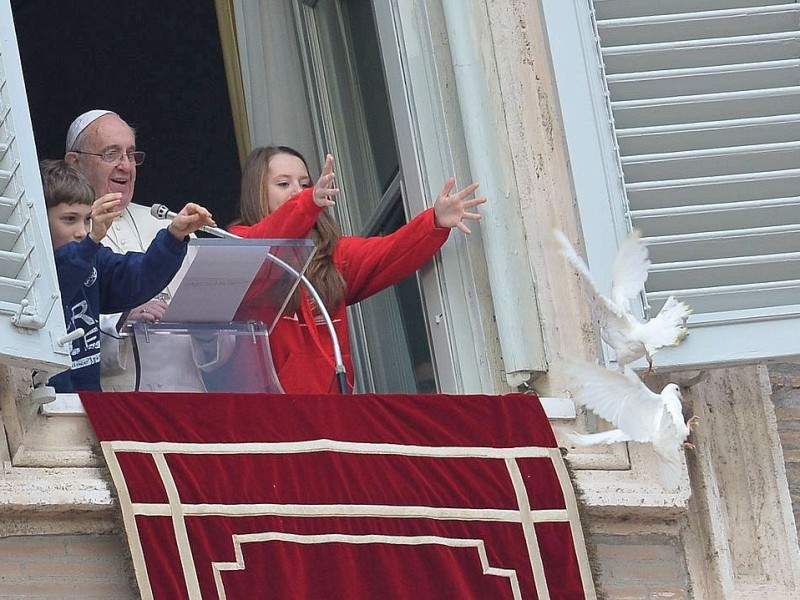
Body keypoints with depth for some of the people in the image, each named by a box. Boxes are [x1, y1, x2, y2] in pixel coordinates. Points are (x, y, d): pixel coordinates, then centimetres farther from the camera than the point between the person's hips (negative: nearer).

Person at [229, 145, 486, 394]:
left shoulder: (330, 253, 21)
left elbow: (384, 255, 3)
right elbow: (265, 243, -15)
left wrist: (435, 222, -15)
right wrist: (309, 203, -34)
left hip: (330, 388, 4)